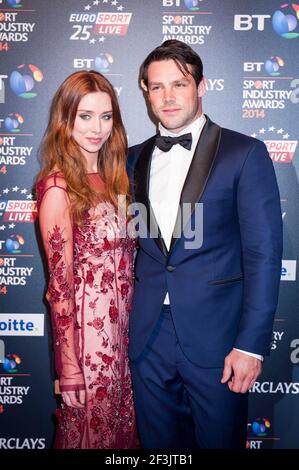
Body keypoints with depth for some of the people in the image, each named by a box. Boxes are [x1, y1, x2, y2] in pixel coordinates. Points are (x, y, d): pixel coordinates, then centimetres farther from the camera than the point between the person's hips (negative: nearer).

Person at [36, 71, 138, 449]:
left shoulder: (112, 176, 6)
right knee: (88, 431, 12)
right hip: (87, 331, -7)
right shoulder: (58, 187, -15)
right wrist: (69, 364, -14)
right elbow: (60, 282, -16)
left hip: (122, 328, 7)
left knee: (121, 425, 21)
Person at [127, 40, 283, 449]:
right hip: (148, 338, 4)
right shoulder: (135, 158, 9)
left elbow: (263, 254, -9)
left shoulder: (245, 154, -5)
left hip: (215, 338, -4)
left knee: (220, 440, 12)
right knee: (160, 445, 17)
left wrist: (251, 344, -14)